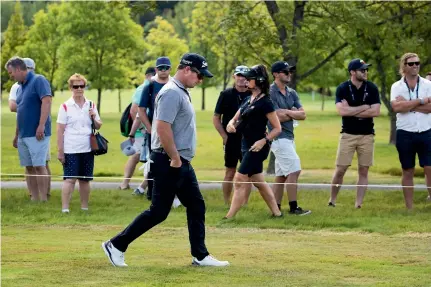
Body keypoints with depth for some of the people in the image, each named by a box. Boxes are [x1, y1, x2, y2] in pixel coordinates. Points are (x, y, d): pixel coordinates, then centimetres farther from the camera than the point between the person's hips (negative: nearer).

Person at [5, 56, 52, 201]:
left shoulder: (38, 81, -7)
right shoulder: (20, 87, 18)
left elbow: (46, 102, -18)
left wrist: (41, 126, -25)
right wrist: (17, 135, 23)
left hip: (36, 134, -8)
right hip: (23, 134, 8)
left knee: (39, 166, -11)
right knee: (29, 167, 7)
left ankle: (43, 199, -10)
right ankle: (34, 199, 9)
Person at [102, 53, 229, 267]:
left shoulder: (181, 93, 16)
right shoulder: (171, 93, -17)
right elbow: (163, 128, -25)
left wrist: (180, 160, 16)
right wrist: (175, 159, -20)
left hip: (181, 162, 10)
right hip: (168, 163, -10)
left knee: (197, 207, 10)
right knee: (158, 211, -6)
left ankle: (200, 256, 15)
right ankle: (116, 245, 1)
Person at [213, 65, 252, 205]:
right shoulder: (226, 94, -1)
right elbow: (216, 118, 2)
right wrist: (225, 136, -5)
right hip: (231, 140, -2)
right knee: (230, 174, 4)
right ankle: (227, 204, 10)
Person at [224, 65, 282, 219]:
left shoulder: (265, 102, -13)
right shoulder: (248, 100, 12)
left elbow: (277, 128, -13)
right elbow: (235, 119, 15)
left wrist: (264, 141, -25)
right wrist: (231, 124, -8)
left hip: (257, 146, -9)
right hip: (246, 145, 9)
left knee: (240, 180, -10)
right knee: (258, 181, 14)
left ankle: (230, 217, -9)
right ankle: (276, 212, 20)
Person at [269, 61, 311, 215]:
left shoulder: (292, 93, 13)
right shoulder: (270, 93, -11)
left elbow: (302, 114, 5)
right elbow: (278, 118, -18)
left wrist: (286, 112, -10)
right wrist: (293, 113, -2)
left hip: (289, 137, 8)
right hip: (278, 138, -8)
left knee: (281, 175, 9)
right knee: (294, 170, -12)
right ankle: (293, 207, -8)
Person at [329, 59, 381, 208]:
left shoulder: (372, 88, 0)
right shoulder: (342, 88, -4)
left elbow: (376, 111, -10)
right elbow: (342, 110, -18)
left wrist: (352, 111, -12)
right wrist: (364, 107, -12)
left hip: (367, 135, 2)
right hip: (348, 134, -2)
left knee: (363, 171, 2)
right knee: (340, 170, -2)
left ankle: (358, 204, 6)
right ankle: (332, 201, 13)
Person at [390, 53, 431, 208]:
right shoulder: (397, 86, 2)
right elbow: (396, 107, -16)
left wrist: (407, 105, -13)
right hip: (405, 134, 0)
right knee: (408, 172, 7)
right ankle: (409, 208, 12)